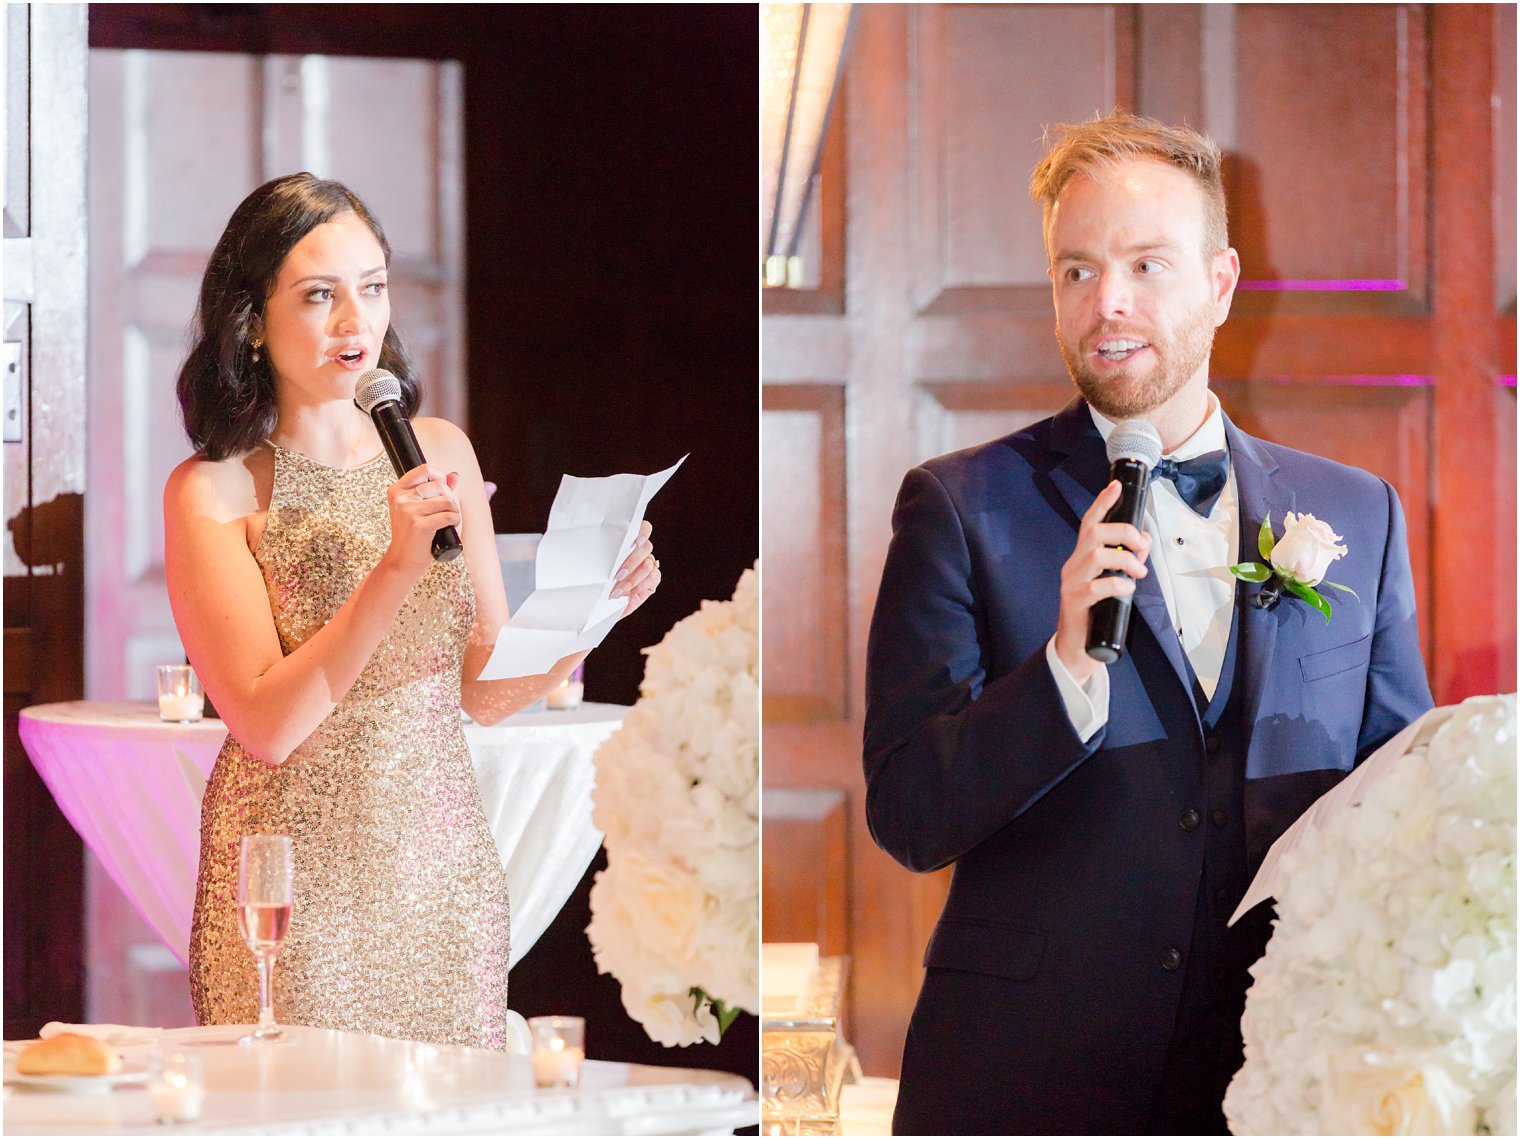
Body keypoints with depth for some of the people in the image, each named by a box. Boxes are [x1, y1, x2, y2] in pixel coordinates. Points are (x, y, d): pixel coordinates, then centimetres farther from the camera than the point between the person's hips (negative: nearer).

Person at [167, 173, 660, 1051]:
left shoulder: (441, 453, 5)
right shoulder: (214, 491, -8)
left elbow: (487, 693, 8)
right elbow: (267, 725, -17)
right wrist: (398, 566, -23)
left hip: (444, 870, 4)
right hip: (296, 881, -4)